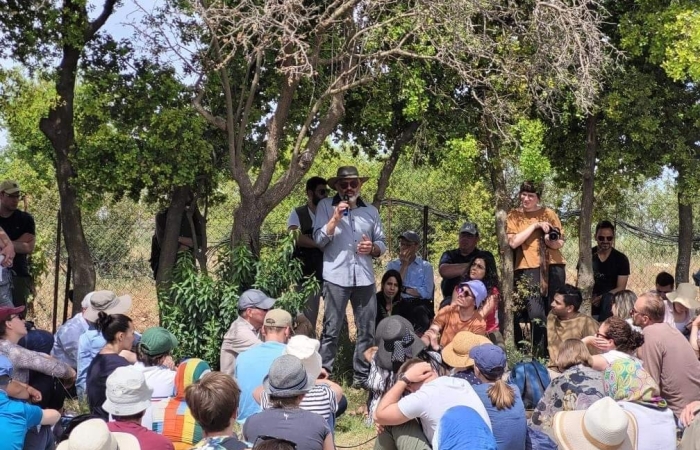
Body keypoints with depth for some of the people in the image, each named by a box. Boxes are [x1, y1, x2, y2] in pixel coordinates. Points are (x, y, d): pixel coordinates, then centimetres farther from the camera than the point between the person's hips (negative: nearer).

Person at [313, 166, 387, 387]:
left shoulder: (371, 211, 13)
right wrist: (336, 217, -14)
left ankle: (362, 376, 16)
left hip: (365, 278, 4)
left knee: (367, 331, 6)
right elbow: (319, 240, -5)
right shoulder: (325, 206, 4)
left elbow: (382, 244, 15)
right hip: (336, 277, -3)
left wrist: (373, 248, -7)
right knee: (331, 331, -1)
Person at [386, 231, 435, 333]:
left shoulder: (426, 266, 11)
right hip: (399, 304, 1)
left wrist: (403, 289, -1)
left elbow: (427, 293, -2)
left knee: (420, 312, -36)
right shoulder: (392, 265, 16)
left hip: (419, 303, -1)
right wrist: (404, 265, 1)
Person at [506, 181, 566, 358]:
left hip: (553, 267, 3)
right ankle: (538, 354, -7)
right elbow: (513, 242, -8)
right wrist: (535, 225, -11)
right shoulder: (514, 215, 5)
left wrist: (552, 241, -15)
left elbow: (560, 243, 7)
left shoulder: (549, 213, 9)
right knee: (536, 315, -15)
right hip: (528, 269, -2)